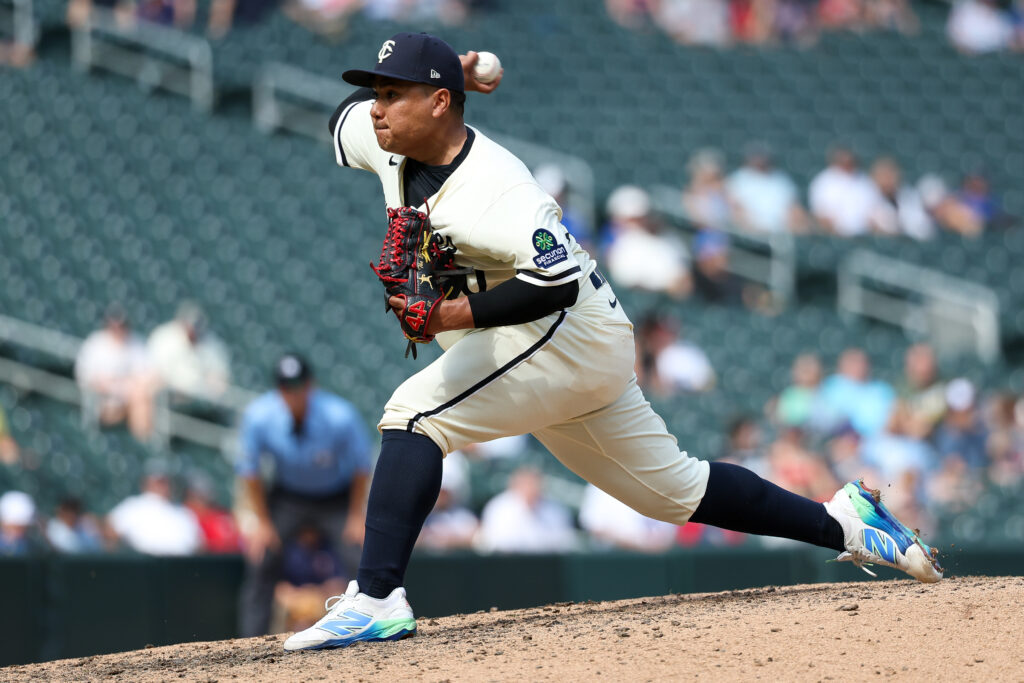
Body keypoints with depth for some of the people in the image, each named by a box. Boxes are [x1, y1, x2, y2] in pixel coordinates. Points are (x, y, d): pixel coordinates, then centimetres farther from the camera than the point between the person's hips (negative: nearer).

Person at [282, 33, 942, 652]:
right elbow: (348, 113, 20)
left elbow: (560, 281, -32)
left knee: (414, 412, -24)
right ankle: (842, 522, 26)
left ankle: (376, 600, -30)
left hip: (573, 333, -10)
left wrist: (458, 313, -38)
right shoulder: (391, 147, 0)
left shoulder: (492, 186, -26)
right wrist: (436, 78, 3)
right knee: (674, 488, 17)